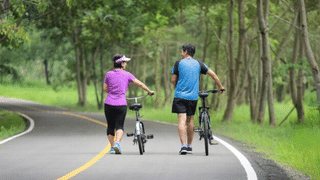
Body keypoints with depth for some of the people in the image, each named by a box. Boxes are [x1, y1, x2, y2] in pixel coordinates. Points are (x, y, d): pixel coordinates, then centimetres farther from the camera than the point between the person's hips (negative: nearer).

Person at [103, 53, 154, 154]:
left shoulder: (109, 74, 4)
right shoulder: (126, 75, 0)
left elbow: (105, 89, 8)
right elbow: (139, 84, 4)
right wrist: (149, 91, 18)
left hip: (109, 104, 2)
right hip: (121, 104, -2)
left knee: (110, 126, 13)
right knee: (119, 126, 2)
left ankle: (112, 147, 16)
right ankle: (117, 142, -22)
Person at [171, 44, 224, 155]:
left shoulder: (178, 63, 1)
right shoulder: (198, 64, 8)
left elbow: (173, 80, 2)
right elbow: (212, 74, 7)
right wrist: (220, 87, 17)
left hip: (180, 96, -3)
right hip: (193, 96, 3)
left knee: (181, 121, -8)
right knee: (190, 121, 15)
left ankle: (183, 146, -20)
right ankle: (189, 146, 20)